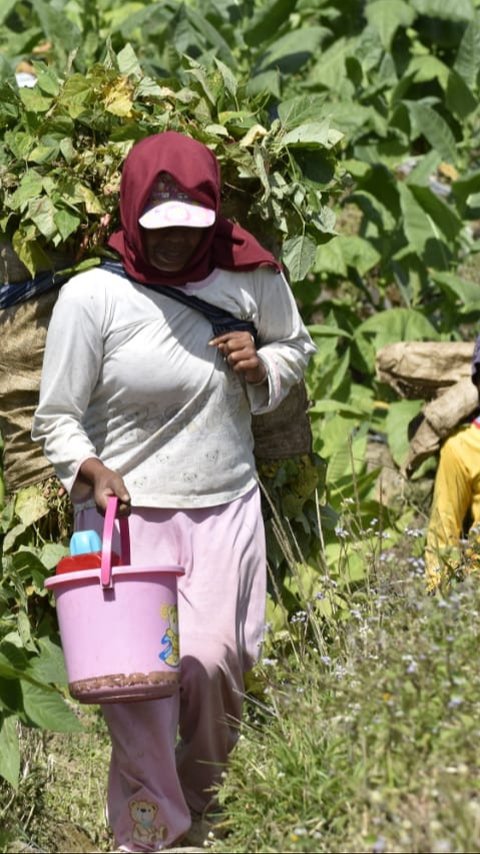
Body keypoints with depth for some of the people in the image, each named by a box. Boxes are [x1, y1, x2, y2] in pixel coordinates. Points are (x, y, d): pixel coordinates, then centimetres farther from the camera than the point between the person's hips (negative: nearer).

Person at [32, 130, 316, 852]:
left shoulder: (251, 280, -1)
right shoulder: (92, 297, -9)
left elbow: (296, 346, 19)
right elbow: (56, 417, -3)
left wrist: (262, 366, -4)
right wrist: (91, 469, -22)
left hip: (225, 511, 2)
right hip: (126, 512, -2)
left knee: (212, 663, -9)